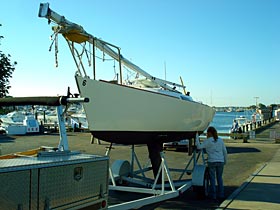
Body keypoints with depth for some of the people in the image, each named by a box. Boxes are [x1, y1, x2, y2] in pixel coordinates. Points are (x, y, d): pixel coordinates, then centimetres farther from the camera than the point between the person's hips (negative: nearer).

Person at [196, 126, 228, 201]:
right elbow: (225, 151, 10)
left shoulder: (208, 141, -6)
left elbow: (199, 147, -9)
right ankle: (221, 195, 16)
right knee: (219, 178, 14)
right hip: (220, 161, 4)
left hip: (212, 161, -4)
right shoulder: (220, 140, 8)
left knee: (212, 178, 5)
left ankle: (213, 195, 9)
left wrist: (197, 139, 2)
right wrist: (225, 160, 21)